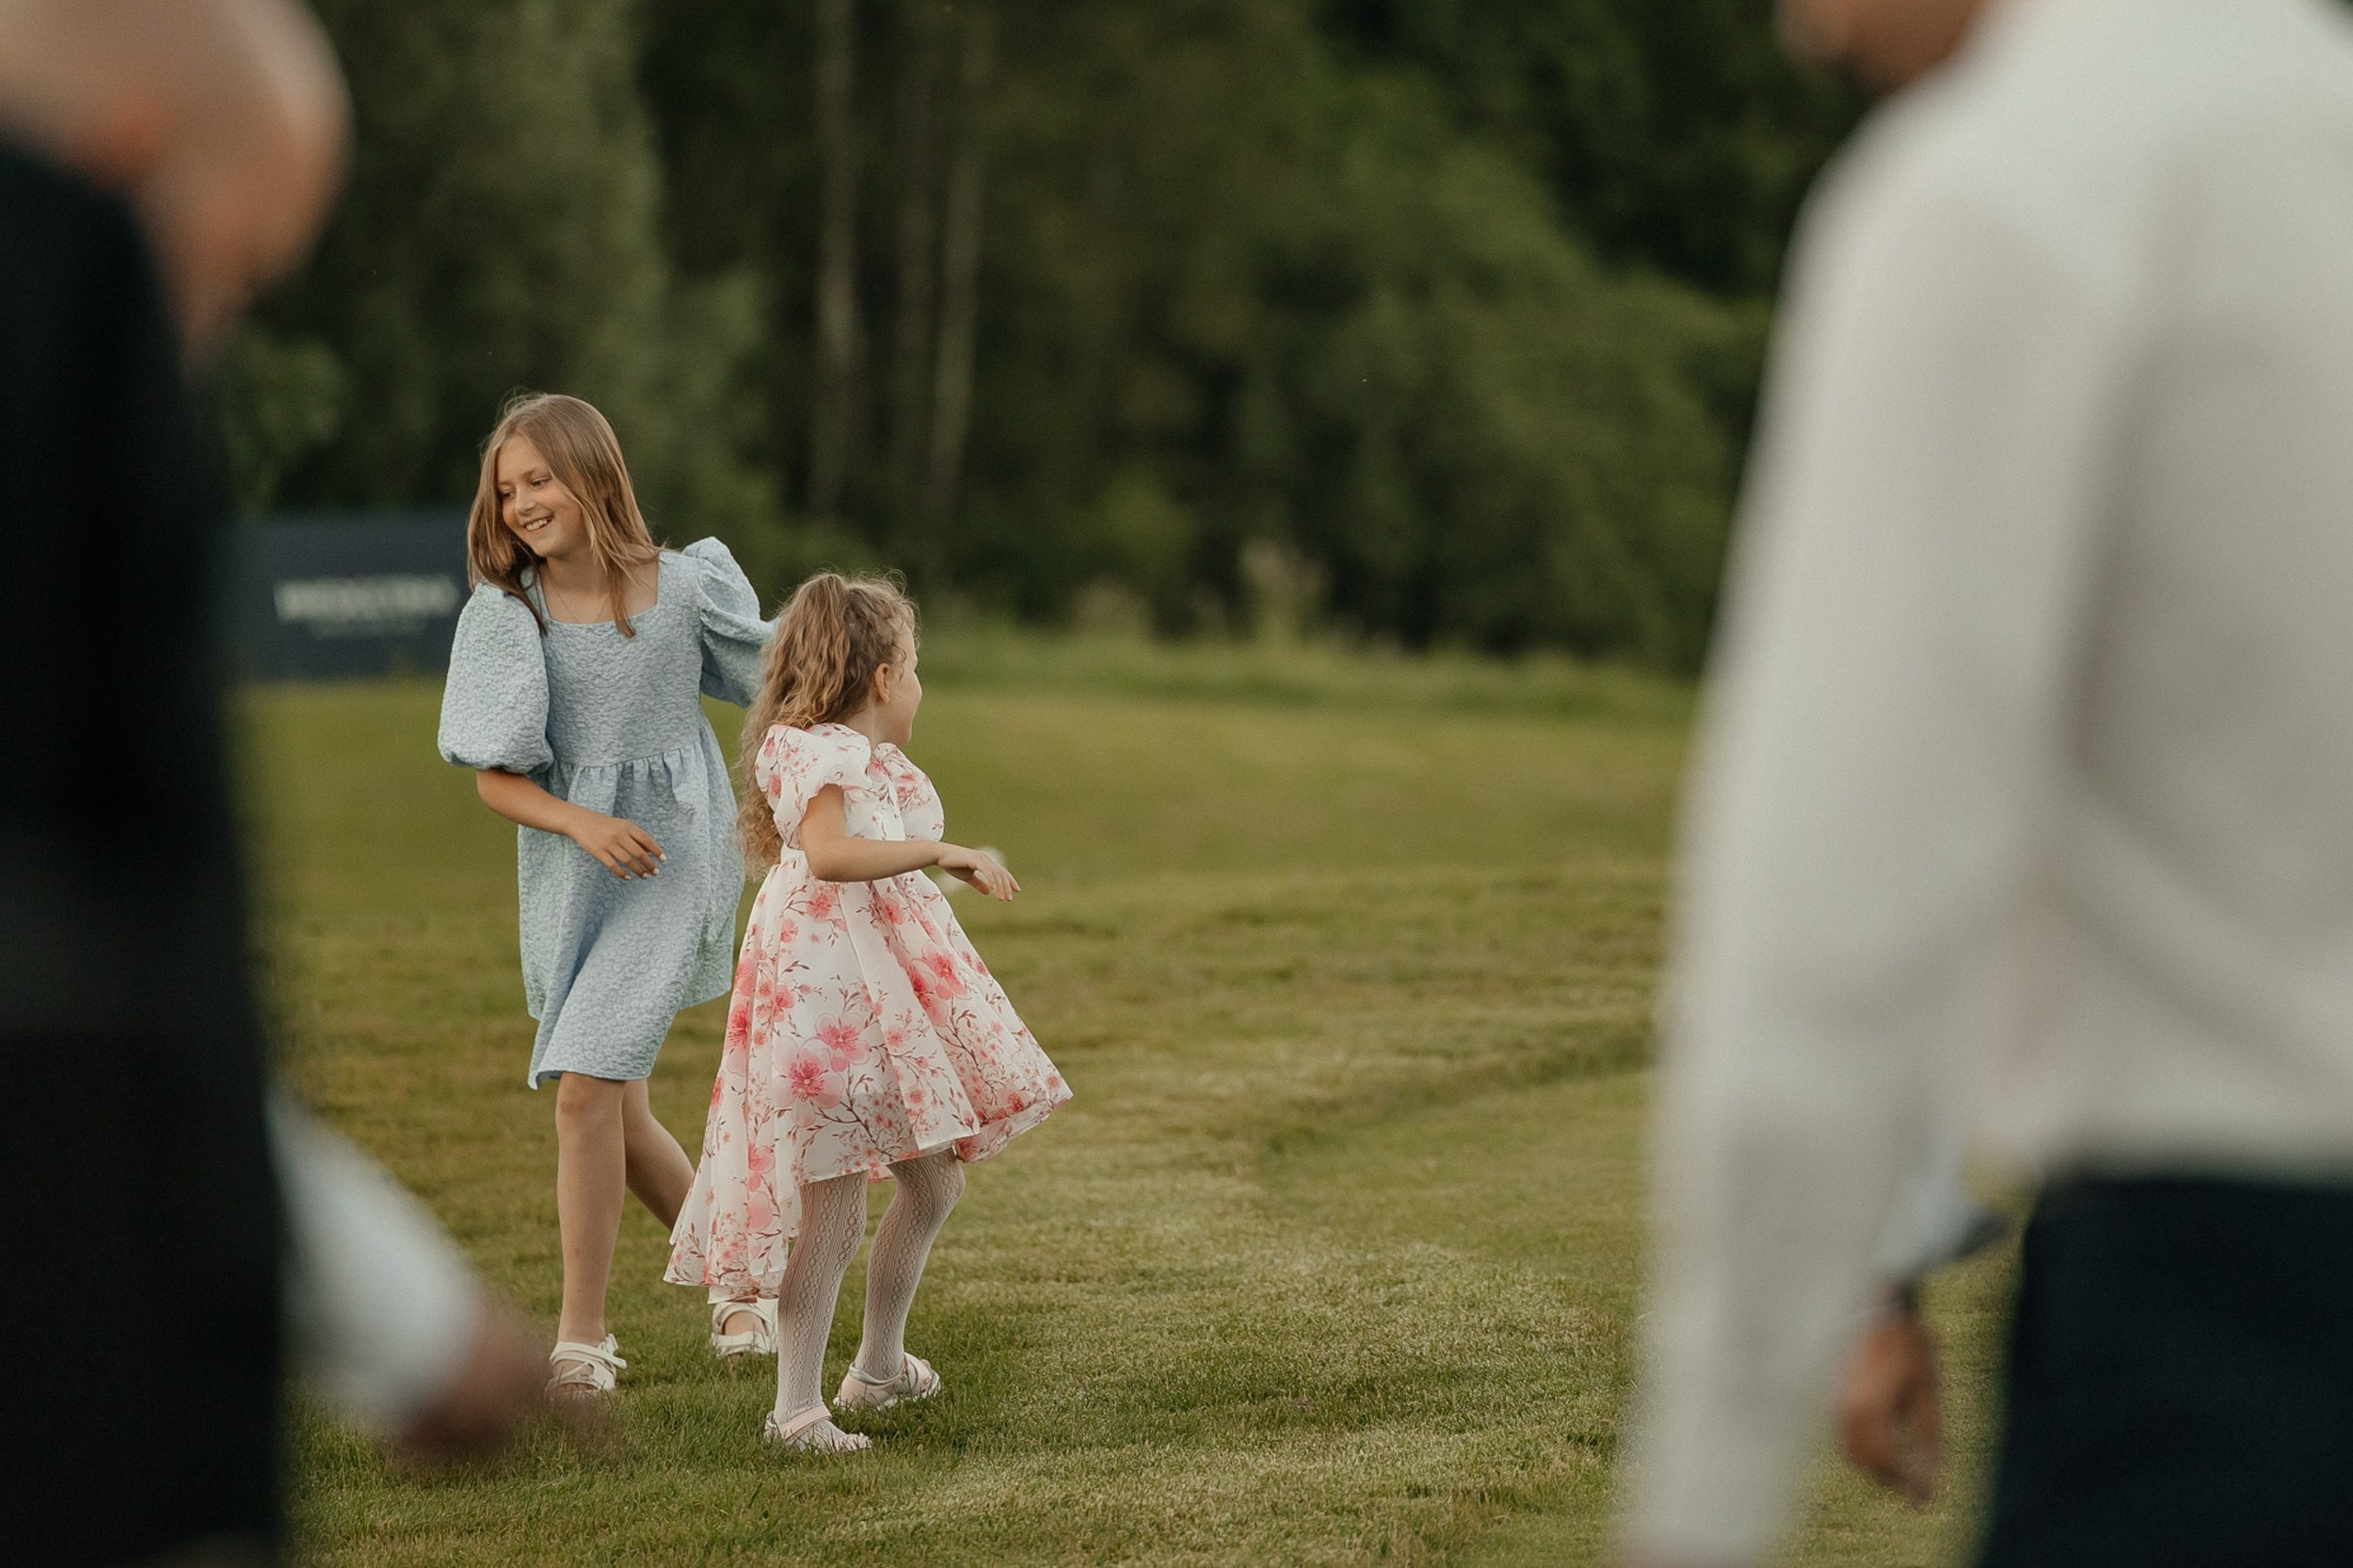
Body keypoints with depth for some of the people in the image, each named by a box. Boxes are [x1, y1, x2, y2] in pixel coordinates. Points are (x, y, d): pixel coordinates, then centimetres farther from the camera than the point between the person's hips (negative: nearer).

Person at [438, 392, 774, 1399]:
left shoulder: (685, 587, -6)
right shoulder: (505, 615, -2)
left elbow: (776, 684, 10)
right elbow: (495, 778, -5)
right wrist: (584, 823, -21)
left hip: (672, 867, -4)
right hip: (567, 875, 4)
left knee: (585, 1091, -17)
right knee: (621, 1116, 11)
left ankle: (581, 1335, -11)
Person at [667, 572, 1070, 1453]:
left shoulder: (866, 760, 16)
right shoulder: (818, 754, -14)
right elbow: (827, 853, -32)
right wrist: (939, 853, -30)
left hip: (888, 997, 10)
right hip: (823, 991, -10)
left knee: (933, 1182, 16)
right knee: (834, 1210, -9)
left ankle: (880, 1366, 31)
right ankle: (796, 1405, -5)